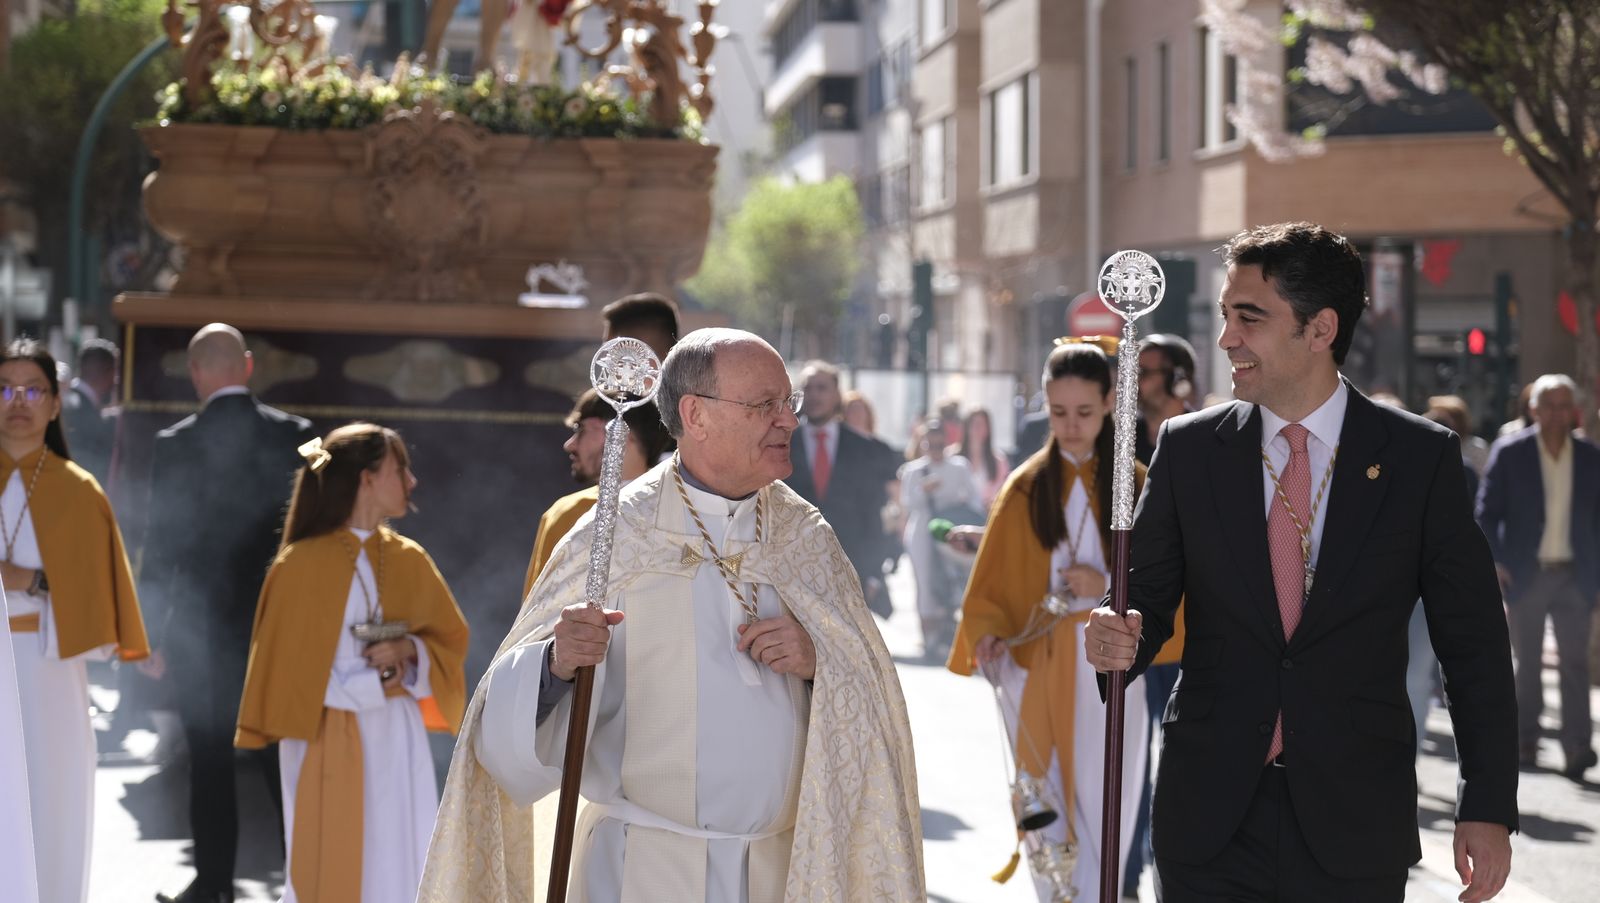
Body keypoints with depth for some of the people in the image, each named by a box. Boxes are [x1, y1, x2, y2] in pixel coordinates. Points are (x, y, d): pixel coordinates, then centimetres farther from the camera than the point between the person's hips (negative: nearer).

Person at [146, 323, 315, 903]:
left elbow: (159, 544, -7)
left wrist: (157, 633, 1)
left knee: (210, 763, 6)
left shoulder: (176, 445, -10)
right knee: (282, 757, 11)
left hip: (201, 628, -2)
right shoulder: (295, 435, -3)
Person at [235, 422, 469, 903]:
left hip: (398, 742, 5)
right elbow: (286, 668, -9)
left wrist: (409, 651, -8)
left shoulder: (409, 561, 6)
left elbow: (451, 638, 13)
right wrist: (368, 686, -12)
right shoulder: (303, 565, -10)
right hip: (330, 745, -5)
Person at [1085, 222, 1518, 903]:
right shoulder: (1188, 449, 3)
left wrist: (1489, 808, -5)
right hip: (1208, 819, 2)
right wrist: (1119, 642, -15)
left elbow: (1472, 644, 0)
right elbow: (1148, 596, 9)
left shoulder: (1421, 457, -2)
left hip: (1354, 831, -1)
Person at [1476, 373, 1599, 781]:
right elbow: (1486, 512, -1)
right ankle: (1525, 739, 22)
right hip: (1526, 574, 0)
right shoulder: (1509, 453, -1)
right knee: (1528, 662, 9)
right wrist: (1495, 562, -13)